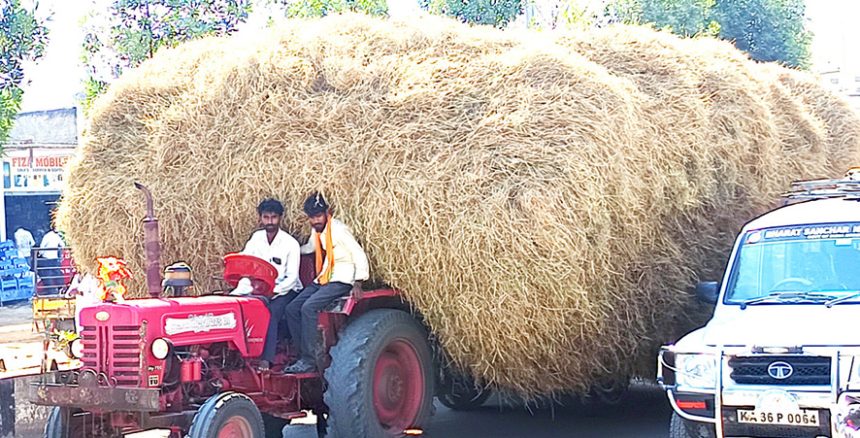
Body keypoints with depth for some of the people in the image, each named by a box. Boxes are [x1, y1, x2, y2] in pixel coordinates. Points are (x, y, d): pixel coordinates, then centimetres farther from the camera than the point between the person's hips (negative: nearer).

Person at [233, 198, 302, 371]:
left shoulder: (290, 243, -9)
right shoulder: (256, 238, 6)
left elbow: (291, 278, -12)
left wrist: (272, 292, -27)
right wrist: (240, 290, -18)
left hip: (284, 290, -5)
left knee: (271, 311, -34)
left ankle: (266, 359, -37)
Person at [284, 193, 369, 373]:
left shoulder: (338, 229, -14)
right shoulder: (316, 230, 11)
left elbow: (359, 255, -17)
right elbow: (309, 248, 34)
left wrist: (358, 283, -25)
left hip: (341, 281, -9)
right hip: (323, 279, 9)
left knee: (309, 308, -27)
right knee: (292, 309, -7)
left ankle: (308, 360, -24)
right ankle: (306, 355, -4)